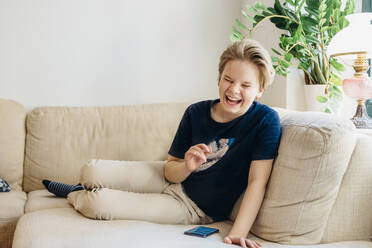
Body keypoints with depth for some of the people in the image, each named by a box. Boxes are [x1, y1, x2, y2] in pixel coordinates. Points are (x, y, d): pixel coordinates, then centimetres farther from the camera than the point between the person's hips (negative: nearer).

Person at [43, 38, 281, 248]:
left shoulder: (265, 120, -20)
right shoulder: (196, 113, -7)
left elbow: (257, 182, -23)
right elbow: (170, 171, -2)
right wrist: (187, 166, -25)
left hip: (195, 208, -4)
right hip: (172, 180, 4)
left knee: (97, 204, -18)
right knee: (91, 172, -9)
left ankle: (76, 196, 20)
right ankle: (79, 191, 30)